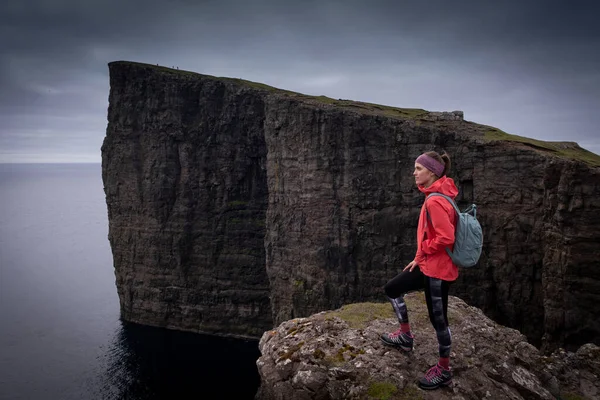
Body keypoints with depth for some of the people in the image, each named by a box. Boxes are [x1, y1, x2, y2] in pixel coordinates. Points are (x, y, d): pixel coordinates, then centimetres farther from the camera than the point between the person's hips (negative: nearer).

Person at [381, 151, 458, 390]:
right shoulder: (435, 196, 7)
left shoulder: (435, 201, -25)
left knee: (438, 319, 5)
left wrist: (423, 249, -14)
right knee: (392, 289, 18)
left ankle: (444, 371, 24)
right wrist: (418, 258, 15)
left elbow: (446, 238, -30)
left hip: (437, 268, -10)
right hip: (428, 264, 10)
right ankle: (405, 336, 33)